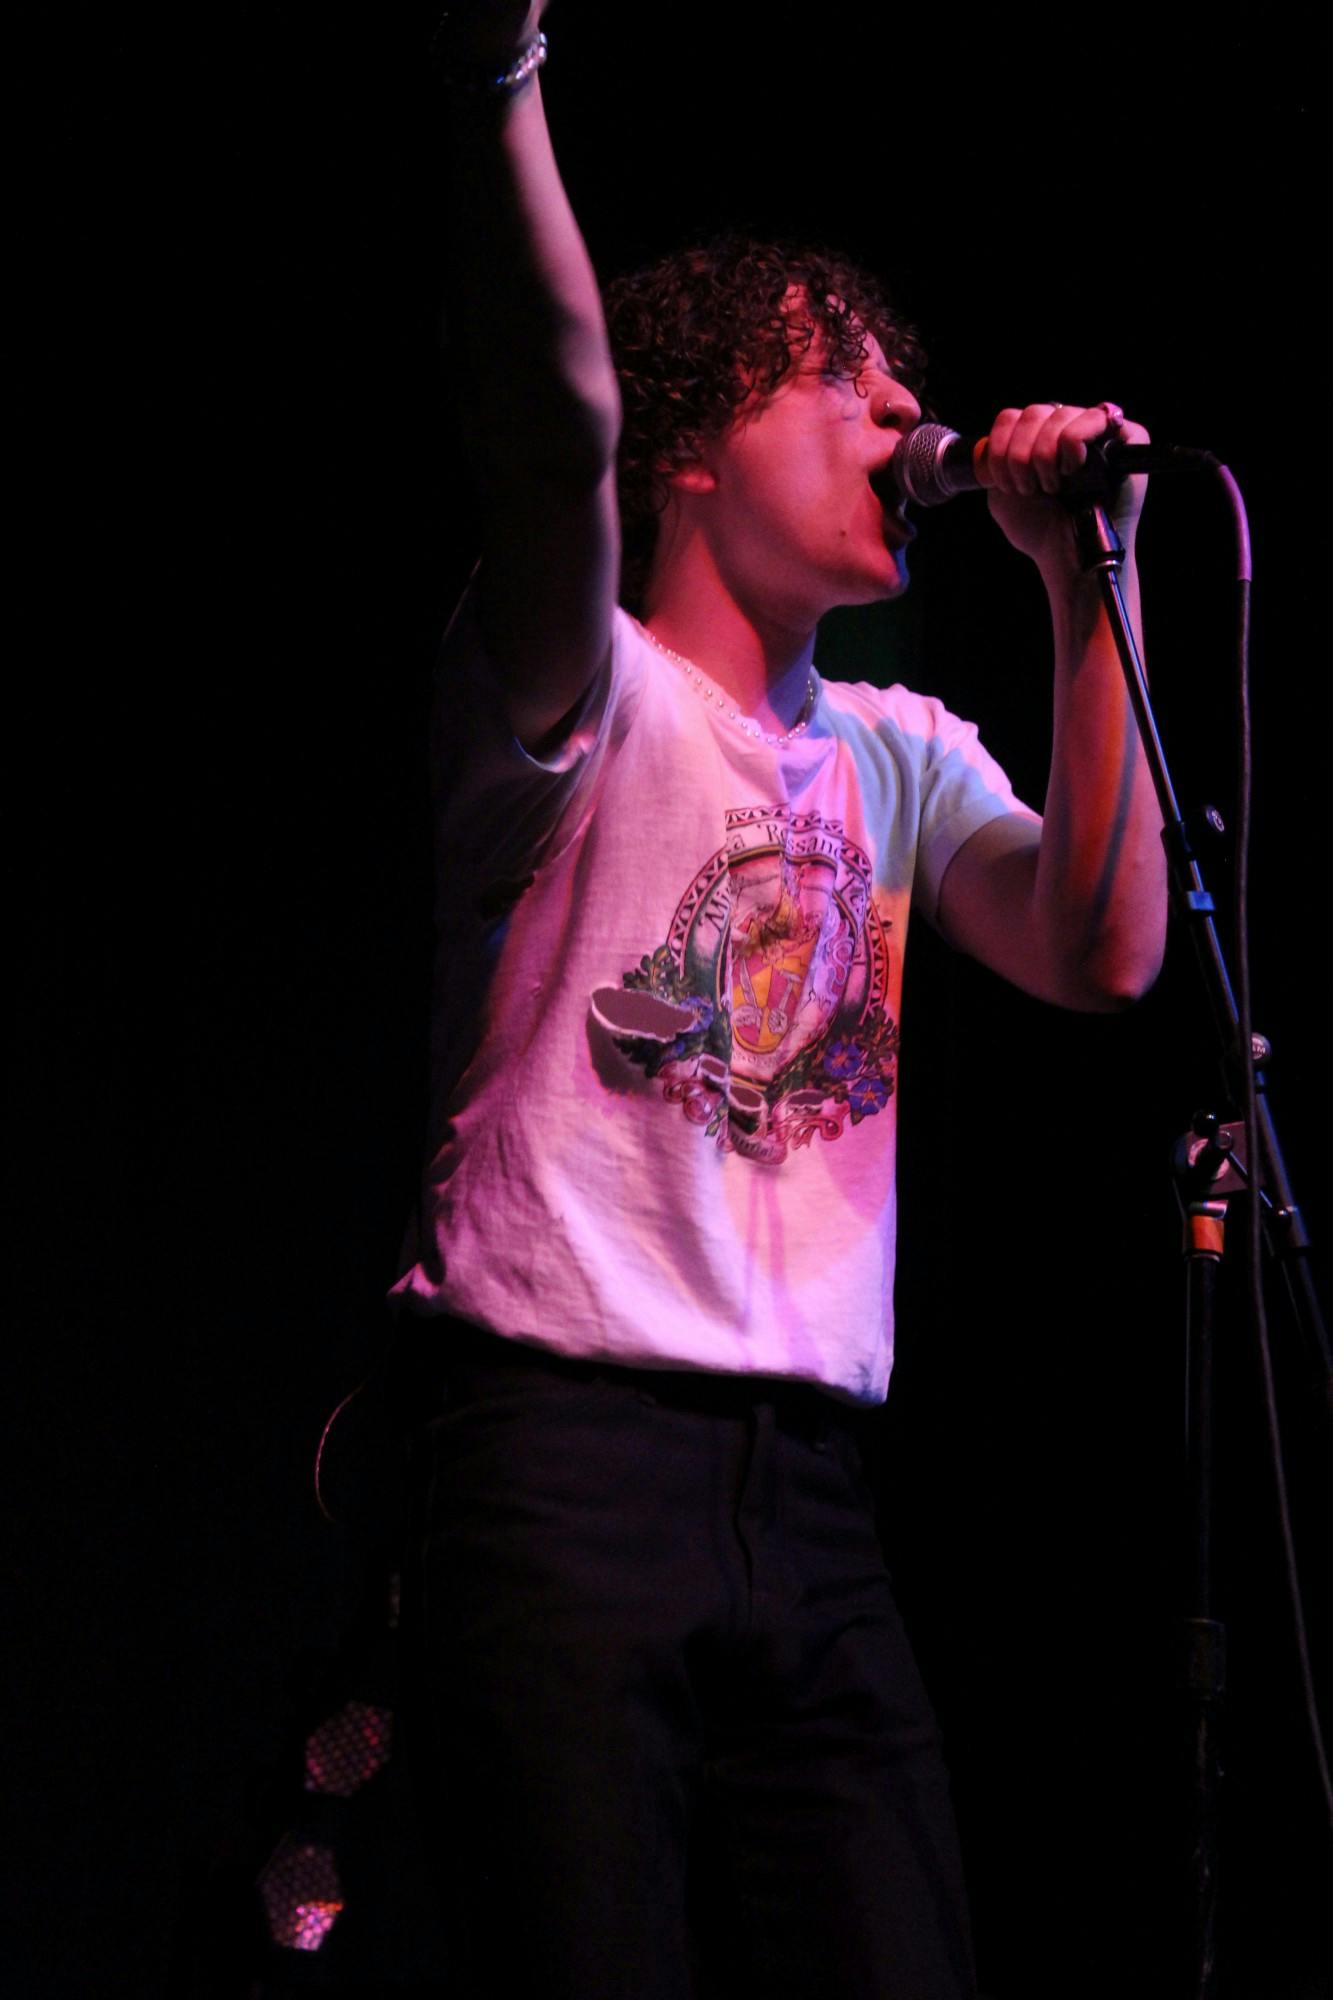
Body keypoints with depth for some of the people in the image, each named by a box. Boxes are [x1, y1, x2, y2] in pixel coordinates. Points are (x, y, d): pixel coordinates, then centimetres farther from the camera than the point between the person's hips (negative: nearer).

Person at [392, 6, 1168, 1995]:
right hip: (564, 1445, -6)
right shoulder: (591, 693, 0)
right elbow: (558, 419, -19)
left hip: (809, 1491, 6)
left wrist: (1085, 589, 1)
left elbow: (1102, 955, 3)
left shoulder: (904, 755, 18)